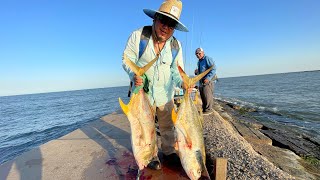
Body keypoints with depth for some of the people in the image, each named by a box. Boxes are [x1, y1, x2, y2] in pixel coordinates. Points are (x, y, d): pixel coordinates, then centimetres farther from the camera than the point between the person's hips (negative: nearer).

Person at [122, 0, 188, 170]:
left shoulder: (176, 45, -3)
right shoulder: (138, 35, -13)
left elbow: (176, 69, -1)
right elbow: (127, 59, -9)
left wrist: (182, 82, -22)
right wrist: (134, 74, -29)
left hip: (165, 91, 3)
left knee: (167, 124, 14)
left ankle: (169, 151, 38)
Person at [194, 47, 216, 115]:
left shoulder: (207, 59, -6)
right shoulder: (199, 62, 20)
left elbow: (213, 69, -15)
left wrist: (208, 78, -23)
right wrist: (196, 72, 7)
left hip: (207, 80, -8)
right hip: (201, 81, 9)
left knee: (207, 95, -8)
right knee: (202, 96, 10)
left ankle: (208, 110, 0)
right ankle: (204, 109, 19)